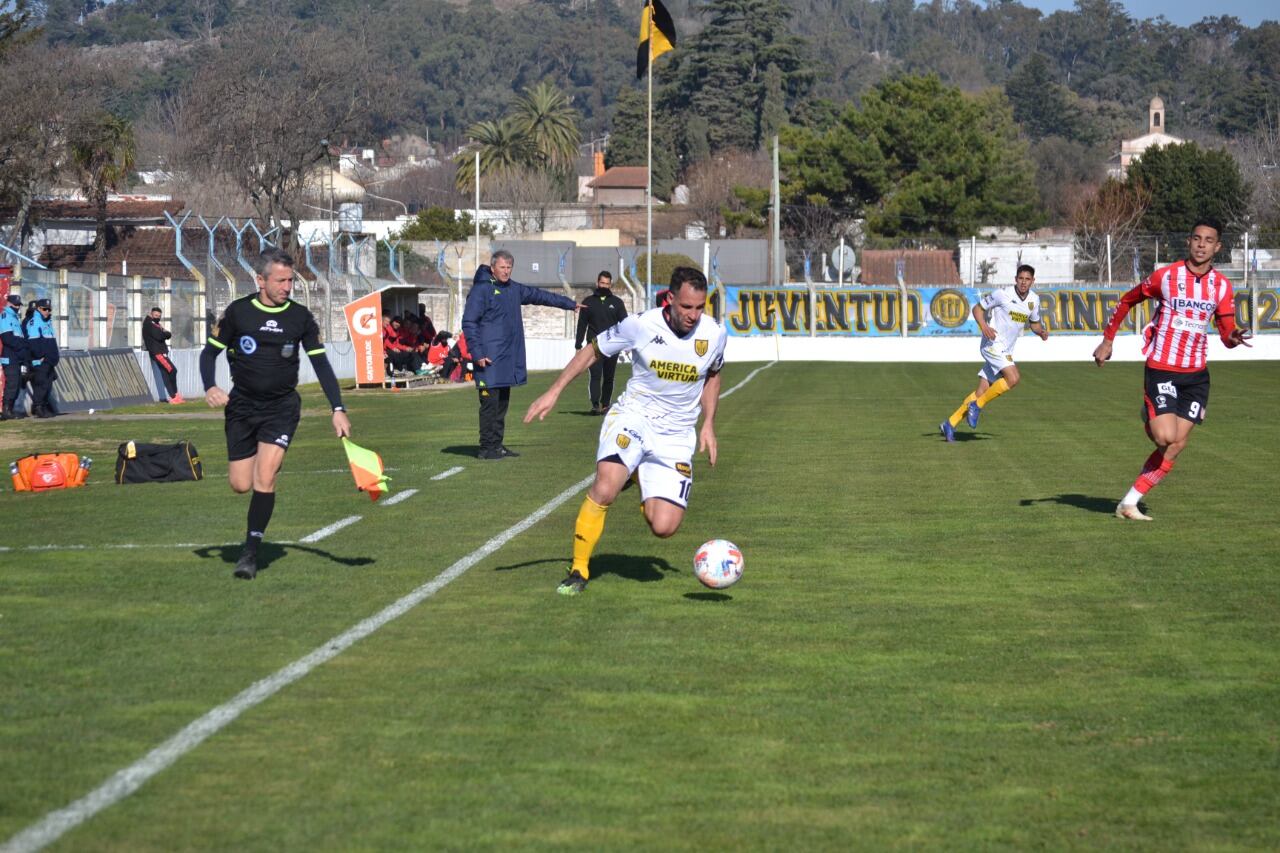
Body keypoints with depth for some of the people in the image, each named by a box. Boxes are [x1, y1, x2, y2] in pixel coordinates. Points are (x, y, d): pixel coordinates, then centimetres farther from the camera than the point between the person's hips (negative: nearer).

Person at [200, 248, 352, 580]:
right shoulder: (238, 312, -4)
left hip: (282, 407, -1)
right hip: (242, 406, 1)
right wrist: (210, 387, -16)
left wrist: (338, 409, -7)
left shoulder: (300, 317, -2)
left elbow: (321, 363, 2)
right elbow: (210, 352, 3)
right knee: (240, 485, -1)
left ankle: (251, 552, -8)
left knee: (264, 477, -17)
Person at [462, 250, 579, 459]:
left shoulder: (514, 289, 15)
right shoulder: (481, 289, -8)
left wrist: (568, 303, 39)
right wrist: (477, 354, -18)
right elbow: (469, 323, -11)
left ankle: (497, 445, 18)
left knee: (502, 403, 11)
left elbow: (539, 295, 29)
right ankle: (487, 448, -4)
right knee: (490, 403, -8)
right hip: (489, 360, -8)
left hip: (508, 360, 8)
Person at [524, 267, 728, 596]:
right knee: (604, 489, -31)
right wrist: (553, 392, -3)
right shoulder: (641, 325, -14)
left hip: (676, 435, 2)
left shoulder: (714, 334, -6)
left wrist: (708, 424, 7)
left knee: (663, 527, -10)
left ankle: (644, 484, 27)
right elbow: (593, 351, 2)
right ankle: (578, 571, -12)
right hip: (632, 417, -2)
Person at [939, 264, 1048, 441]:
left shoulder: (1034, 300, 7)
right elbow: (978, 308, -3)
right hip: (993, 344, -7)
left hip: (1006, 351, 7)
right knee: (1013, 378, -25)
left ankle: (950, 424, 9)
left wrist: (1041, 331, -2)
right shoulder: (1003, 294, -12)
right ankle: (977, 406, -11)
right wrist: (984, 326, -21)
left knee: (982, 391, 2)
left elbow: (1034, 323, 21)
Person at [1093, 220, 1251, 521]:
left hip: (1196, 374, 4)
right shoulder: (1165, 276, -7)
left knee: (1176, 447, 0)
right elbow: (1127, 301, 7)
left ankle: (1129, 503, 7)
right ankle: (1149, 417, 18)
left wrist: (1234, 338, -22)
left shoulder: (1222, 285, 3)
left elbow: (1227, 334, 3)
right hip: (1161, 369, -4)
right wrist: (1107, 341, 6)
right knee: (1165, 437, -19)